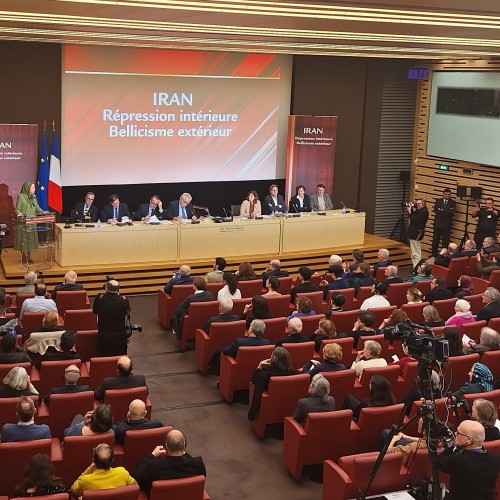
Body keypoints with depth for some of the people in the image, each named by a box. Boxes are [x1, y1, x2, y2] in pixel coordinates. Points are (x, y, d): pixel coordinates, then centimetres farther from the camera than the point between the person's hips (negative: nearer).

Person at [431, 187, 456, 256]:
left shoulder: (452, 203, 4)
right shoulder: (438, 201, 7)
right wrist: (447, 212, -15)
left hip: (447, 225, -1)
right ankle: (434, 254, 16)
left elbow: (452, 212, -13)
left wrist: (441, 210, -14)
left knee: (445, 241, 0)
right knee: (435, 240, 6)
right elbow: (435, 210, -9)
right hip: (438, 224, 1)